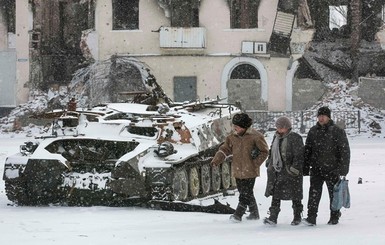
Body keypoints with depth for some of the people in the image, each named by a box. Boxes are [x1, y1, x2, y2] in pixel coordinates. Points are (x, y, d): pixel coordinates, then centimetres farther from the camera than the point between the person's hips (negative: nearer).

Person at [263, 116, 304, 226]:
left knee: (295, 196, 4)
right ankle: (273, 217, -2)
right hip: (276, 172, 6)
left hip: (290, 172, -6)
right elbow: (272, 152, 25)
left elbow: (299, 155, -14)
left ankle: (297, 217, 17)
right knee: (275, 194, 0)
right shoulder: (276, 138, 13)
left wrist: (294, 168, -19)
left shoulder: (295, 138, -10)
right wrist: (269, 164, 18)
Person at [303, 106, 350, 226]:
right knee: (314, 193, -8)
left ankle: (334, 217, 19)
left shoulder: (337, 131, -3)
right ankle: (311, 217, -11)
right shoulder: (313, 131, 10)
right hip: (316, 169, 3)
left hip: (332, 170, -3)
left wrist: (343, 168, -9)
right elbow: (307, 151, 15)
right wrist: (305, 169, 10)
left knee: (334, 193, 7)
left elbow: (345, 150, -3)